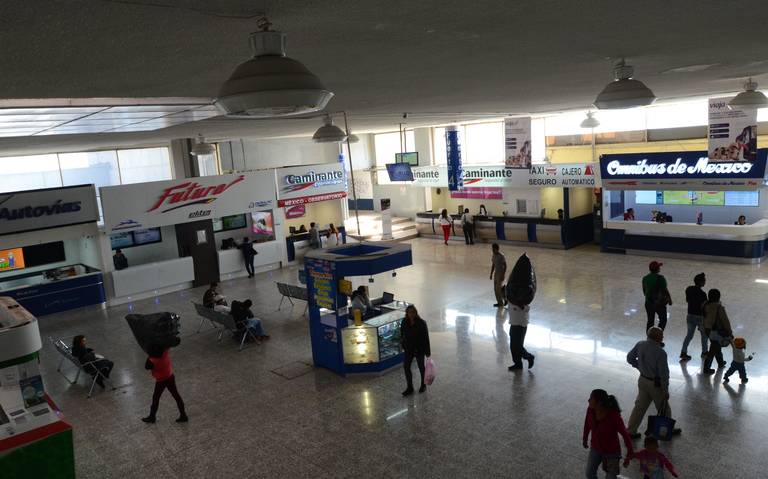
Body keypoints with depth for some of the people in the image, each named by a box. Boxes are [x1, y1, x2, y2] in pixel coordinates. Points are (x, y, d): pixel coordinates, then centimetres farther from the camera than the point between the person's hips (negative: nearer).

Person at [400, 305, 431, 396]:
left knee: (421, 367, 13)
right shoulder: (404, 322, -6)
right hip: (409, 349, 4)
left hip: (419, 349, -4)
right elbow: (402, 335, 6)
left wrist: (427, 351, -13)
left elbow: (426, 337, -14)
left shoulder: (421, 323, -18)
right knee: (406, 367, 0)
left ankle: (423, 385, 34)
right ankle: (409, 388, 12)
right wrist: (404, 346, 9)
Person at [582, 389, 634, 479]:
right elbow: (587, 424, 1)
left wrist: (629, 455, -15)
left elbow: (625, 434, -21)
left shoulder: (614, 416, -33)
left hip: (611, 452, -5)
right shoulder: (591, 410, -19)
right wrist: (585, 438, 15)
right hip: (595, 448, 5)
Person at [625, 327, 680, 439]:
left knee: (640, 406, 17)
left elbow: (630, 358, 5)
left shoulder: (640, 345, -9)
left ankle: (630, 431, 22)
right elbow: (663, 374, -20)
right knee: (664, 408, 18)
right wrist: (665, 391, -10)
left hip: (642, 379, 6)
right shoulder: (660, 352, -27)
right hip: (655, 384, -6)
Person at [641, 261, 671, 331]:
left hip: (648, 303, 5)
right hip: (660, 303, -5)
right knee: (663, 320, 10)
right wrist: (670, 300, -1)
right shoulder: (660, 278, -18)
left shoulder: (645, 278, 3)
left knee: (650, 321, 13)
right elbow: (665, 291, -16)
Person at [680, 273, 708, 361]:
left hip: (690, 315, 5)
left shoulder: (688, 289, -3)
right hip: (699, 317, -5)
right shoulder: (702, 294, -23)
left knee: (689, 334, 15)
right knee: (704, 335, 18)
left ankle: (683, 352, 8)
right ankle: (704, 352, 32)